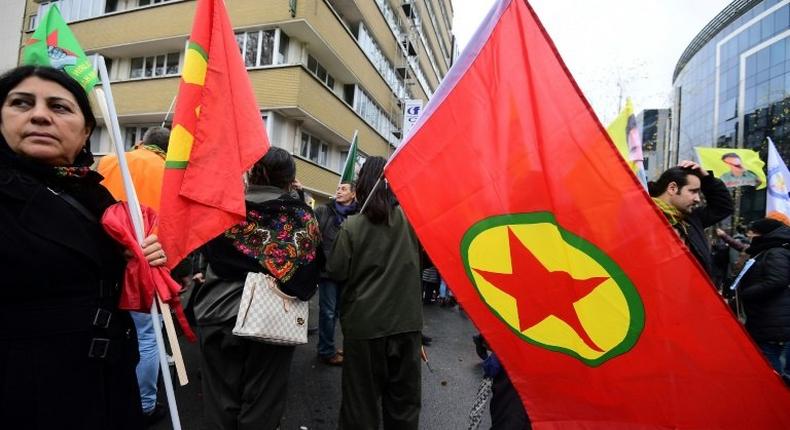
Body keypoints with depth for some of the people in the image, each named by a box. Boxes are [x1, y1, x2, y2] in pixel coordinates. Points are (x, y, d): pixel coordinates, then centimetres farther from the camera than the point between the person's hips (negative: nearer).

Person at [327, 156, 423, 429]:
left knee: (362, 398, 15)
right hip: (406, 321, 2)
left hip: (364, 322, -2)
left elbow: (336, 272, -8)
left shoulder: (352, 225, -12)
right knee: (404, 397, 17)